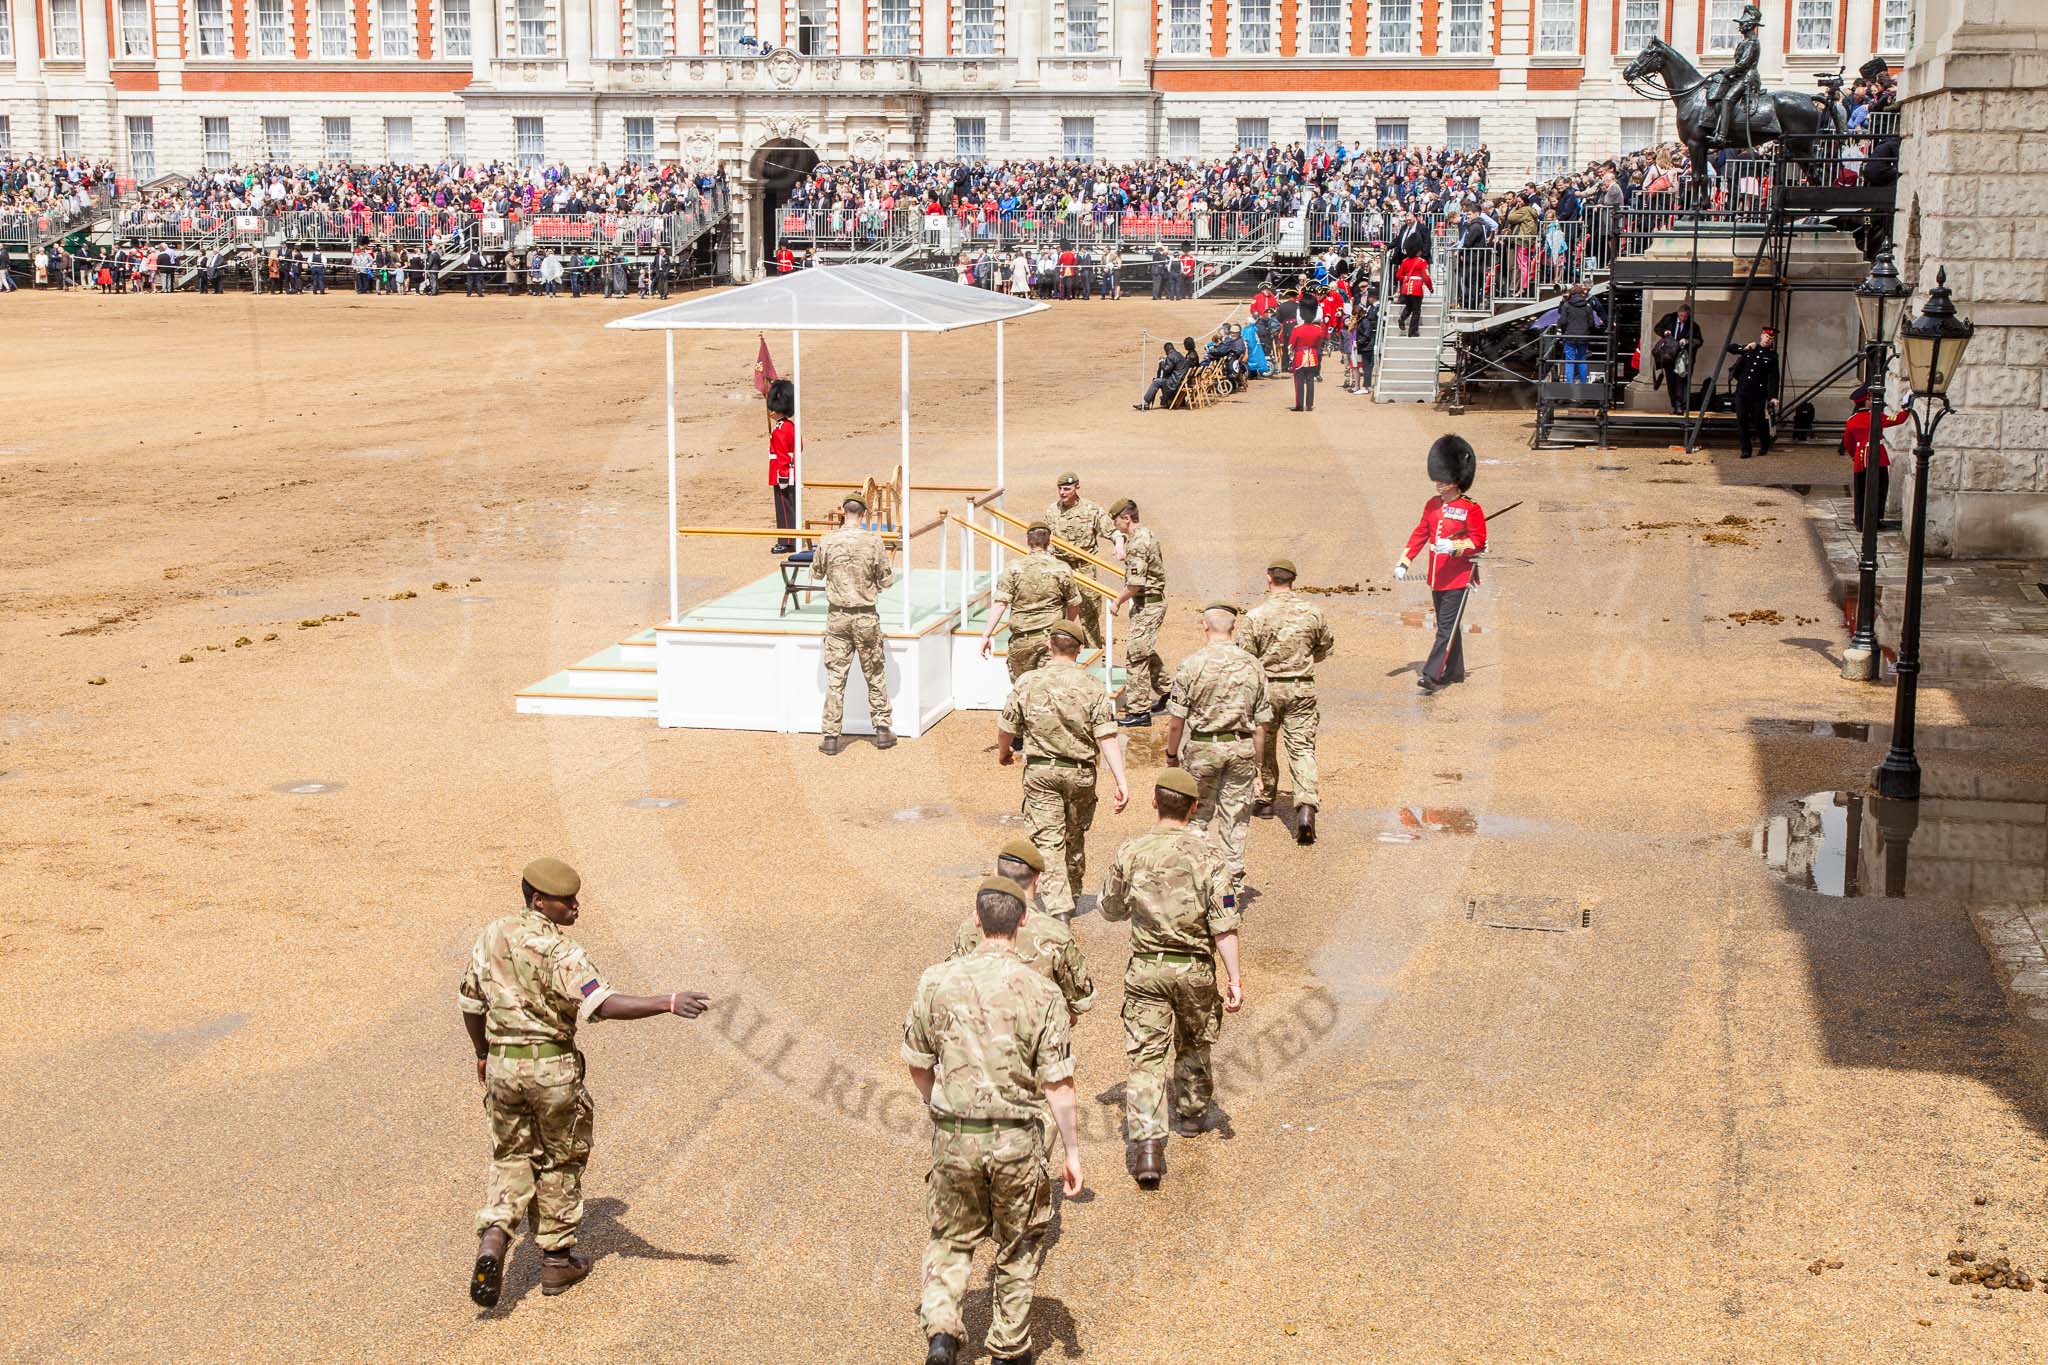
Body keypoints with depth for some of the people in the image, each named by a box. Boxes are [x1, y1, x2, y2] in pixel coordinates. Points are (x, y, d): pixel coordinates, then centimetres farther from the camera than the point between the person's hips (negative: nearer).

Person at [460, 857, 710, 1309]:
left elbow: (470, 1002, 13)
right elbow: (603, 1004, -31)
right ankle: (557, 1260, 22)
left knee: (511, 1158, 17)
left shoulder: (491, 936, 3)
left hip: (502, 1064, 5)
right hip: (553, 1066, -5)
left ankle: (493, 1241, -6)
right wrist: (668, 1003, -37)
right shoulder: (560, 951, -18)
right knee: (560, 1161, 13)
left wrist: (482, 1054, 27)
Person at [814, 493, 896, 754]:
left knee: (835, 677, 5)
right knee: (875, 675, 13)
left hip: (837, 616, 1)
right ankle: (882, 730, 18)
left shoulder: (828, 542, -6)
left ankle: (831, 736, 5)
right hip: (866, 617, -1)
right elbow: (887, 579, -3)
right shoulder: (873, 541, -10)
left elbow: (816, 573, 10)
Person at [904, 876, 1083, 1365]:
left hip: (954, 1137, 1)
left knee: (952, 1237, 20)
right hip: (1017, 1141, -1)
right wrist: (1072, 1151, -1)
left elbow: (917, 1064, 3)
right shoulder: (1041, 992, -11)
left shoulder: (937, 981, -7)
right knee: (1018, 1246, 19)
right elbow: (1058, 1082, -10)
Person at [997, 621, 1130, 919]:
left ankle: (1058, 906, -11)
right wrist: (1121, 782, -13)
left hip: (1040, 771, -1)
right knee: (1075, 835, 20)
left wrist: (1003, 752, 24)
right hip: (1080, 772, 1)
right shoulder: (1092, 687, -8)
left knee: (1048, 838, 0)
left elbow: (1006, 729, 2)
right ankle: (1073, 896, 35)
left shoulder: (1027, 683, -6)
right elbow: (1107, 737, -13)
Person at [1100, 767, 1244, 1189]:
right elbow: (1224, 926, -12)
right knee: (1193, 1044, 25)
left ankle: (1148, 1144, -14)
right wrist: (1234, 978, -8)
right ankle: (1191, 1114, 44)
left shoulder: (1130, 852, -6)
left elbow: (1111, 910, 7)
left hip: (1146, 968, -1)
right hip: (1194, 968, 1)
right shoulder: (1208, 856, -10)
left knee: (1146, 1056, -1)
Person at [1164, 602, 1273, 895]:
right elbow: (1261, 721, 3)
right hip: (1242, 748, 2)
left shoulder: (1191, 665, -10)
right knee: (1235, 816, 10)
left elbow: (1176, 719, -8)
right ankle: (1233, 882, 14)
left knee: (1198, 814, 13)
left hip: (1202, 747, -2)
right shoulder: (1252, 666, -1)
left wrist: (1171, 754, 6)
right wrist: (1256, 761, 13)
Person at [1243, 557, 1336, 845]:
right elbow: (1327, 648, 11)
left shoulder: (1256, 615, -11)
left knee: (1263, 744, 18)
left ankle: (1265, 799, 32)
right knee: (1302, 747, 0)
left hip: (1266, 688, -1)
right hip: (1302, 688, 1)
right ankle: (1306, 805, -18)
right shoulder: (1313, 612, -2)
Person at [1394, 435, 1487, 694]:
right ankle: (1454, 672, 27)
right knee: (1447, 625, 16)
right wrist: (1403, 563, 6)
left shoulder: (1471, 509, -10)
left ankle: (1432, 675, -13)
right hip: (1437, 576, 7)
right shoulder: (1432, 505, 8)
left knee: (1447, 628, -9)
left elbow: (1479, 540, -12)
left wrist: (1454, 546, -28)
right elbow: (1420, 534, 13)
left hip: (1458, 577, -7)